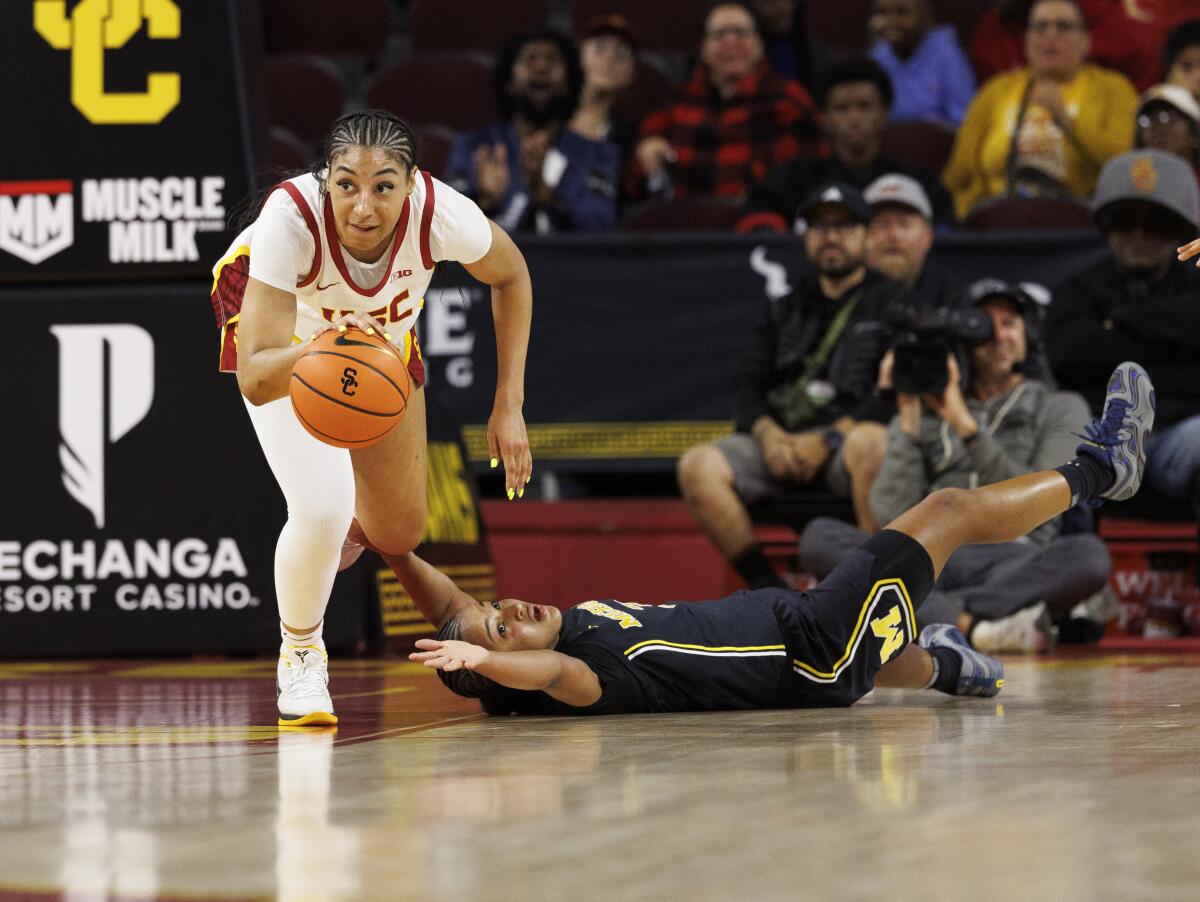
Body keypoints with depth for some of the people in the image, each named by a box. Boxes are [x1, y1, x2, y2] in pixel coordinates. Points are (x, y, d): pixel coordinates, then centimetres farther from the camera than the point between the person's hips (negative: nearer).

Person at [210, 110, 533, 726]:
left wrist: (509, 406, -13)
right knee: (322, 507, -22)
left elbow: (510, 276, -11)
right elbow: (254, 378, -42)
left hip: (382, 330, 3)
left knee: (398, 535, 7)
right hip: (287, 332, -3)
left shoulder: (439, 213, -36)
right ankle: (300, 653, 7)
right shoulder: (289, 219, -42)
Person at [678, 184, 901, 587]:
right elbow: (751, 387, 17)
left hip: (849, 435, -4)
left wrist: (827, 440, -14)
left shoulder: (890, 303, 10)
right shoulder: (783, 309, 25)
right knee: (698, 465, -23)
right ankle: (767, 590, -23)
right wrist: (767, 433, -7)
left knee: (869, 447, -41)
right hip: (780, 439, 4)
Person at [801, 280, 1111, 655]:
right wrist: (909, 419, 2)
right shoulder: (924, 414, 22)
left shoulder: (1061, 408, 19)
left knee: (1089, 554, -36)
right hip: (927, 564, 1)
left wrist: (965, 424, -5)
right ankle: (974, 624, -39)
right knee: (819, 538, -26)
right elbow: (892, 516, 7)